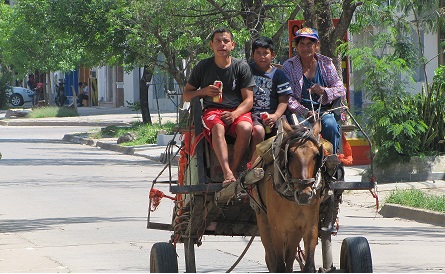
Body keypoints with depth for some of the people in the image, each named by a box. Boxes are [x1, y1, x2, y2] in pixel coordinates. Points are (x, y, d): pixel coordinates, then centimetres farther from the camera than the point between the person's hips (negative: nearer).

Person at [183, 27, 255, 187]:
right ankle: (228, 174, -49)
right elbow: (186, 95, 15)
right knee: (217, 127, -37)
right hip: (212, 110, -1)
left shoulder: (241, 67, 8)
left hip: (238, 110, 1)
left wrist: (234, 114, -17)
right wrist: (203, 92, -6)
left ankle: (234, 169, -26)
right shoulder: (202, 67, 9)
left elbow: (248, 100, 3)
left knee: (245, 128, -35)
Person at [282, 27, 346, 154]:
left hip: (324, 110, 2)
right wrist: (306, 112, -21)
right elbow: (288, 97, -6)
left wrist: (324, 91, -18)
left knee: (330, 125, -30)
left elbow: (341, 90, 4)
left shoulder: (326, 63, 10)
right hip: (300, 111, -2)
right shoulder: (289, 66, 4)